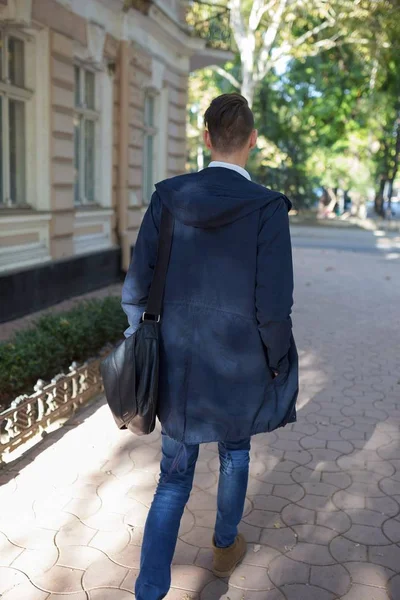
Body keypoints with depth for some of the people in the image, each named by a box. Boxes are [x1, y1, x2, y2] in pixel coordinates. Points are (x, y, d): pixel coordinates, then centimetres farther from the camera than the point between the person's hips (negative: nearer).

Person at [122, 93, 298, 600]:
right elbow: (273, 306, -18)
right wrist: (278, 365, 0)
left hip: (180, 361, 2)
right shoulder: (268, 207, -16)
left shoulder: (169, 197, -7)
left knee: (174, 478, 14)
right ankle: (225, 547, 49)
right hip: (241, 363, -1)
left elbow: (138, 284, -6)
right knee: (235, 450, 28)